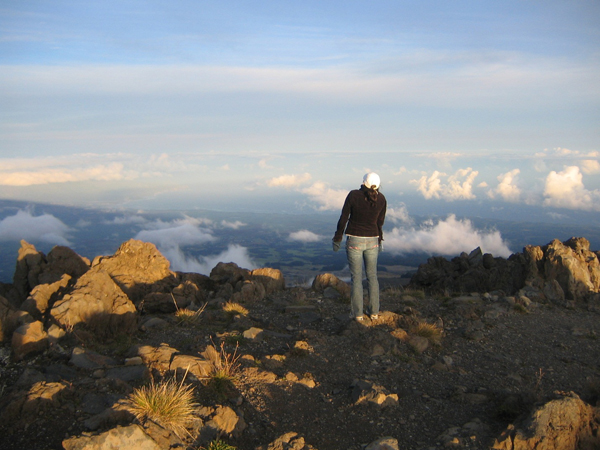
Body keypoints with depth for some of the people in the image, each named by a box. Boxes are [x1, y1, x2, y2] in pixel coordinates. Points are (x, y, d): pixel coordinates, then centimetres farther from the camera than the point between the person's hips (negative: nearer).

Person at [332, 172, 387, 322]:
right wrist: (380, 240, 20)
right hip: (372, 241, 3)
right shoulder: (381, 199, -5)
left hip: (354, 240, -3)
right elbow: (380, 223, 5)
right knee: (372, 276, 14)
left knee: (356, 277, 5)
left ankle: (357, 313, 10)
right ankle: (374, 311, 19)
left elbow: (343, 219, -9)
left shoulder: (353, 195, -14)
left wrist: (337, 239, 1)